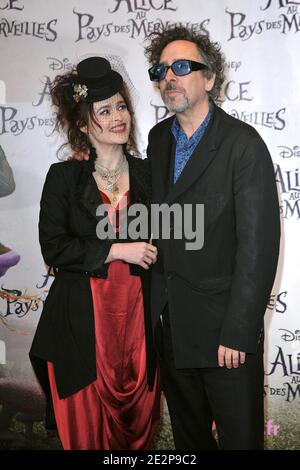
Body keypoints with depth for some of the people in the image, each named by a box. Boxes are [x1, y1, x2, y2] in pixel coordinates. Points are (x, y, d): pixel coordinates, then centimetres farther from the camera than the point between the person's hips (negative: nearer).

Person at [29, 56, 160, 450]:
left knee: (139, 423, 11)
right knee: (88, 430, 7)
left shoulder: (148, 174, 7)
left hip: (138, 317, 2)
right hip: (81, 322, -2)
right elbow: (54, 248, -7)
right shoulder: (63, 178, 0)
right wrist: (117, 250, -14)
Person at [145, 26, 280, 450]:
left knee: (239, 435, 12)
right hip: (170, 324, 6)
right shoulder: (158, 139, 7)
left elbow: (259, 245, -17)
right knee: (188, 433, 22)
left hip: (224, 324, -5)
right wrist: (156, 304, 4)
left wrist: (237, 334, -18)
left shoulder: (243, 143, -14)